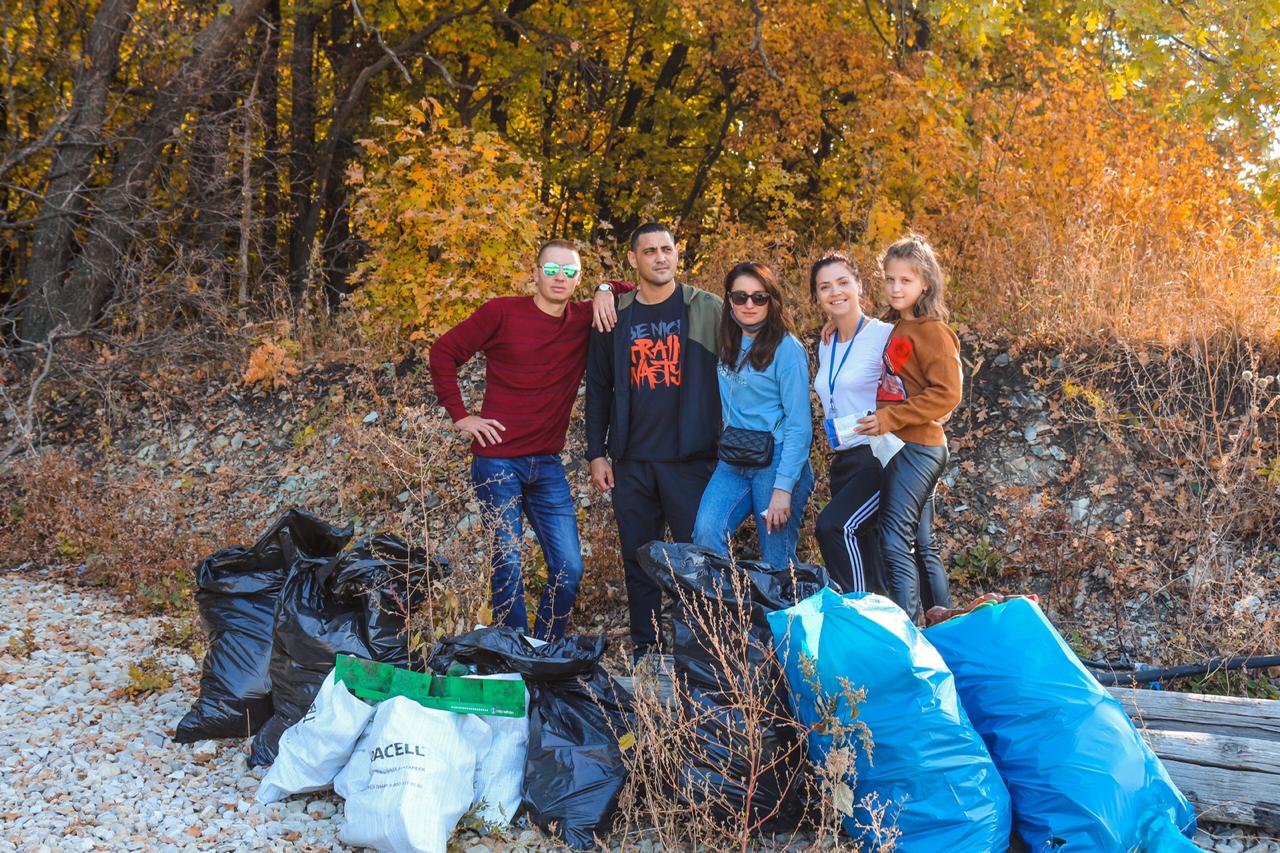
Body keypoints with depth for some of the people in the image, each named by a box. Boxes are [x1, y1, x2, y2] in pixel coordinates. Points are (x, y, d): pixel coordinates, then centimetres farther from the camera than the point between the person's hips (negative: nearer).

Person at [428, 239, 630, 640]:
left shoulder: (586, 319, 6)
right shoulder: (502, 312, -4)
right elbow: (444, 352, 0)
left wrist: (606, 291, -3)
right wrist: (460, 415, -5)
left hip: (547, 466, 4)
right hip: (498, 462, -4)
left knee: (569, 569, 3)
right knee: (508, 567, -1)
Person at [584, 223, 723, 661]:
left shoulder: (708, 311, 1)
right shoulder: (614, 317, 8)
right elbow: (598, 388, 12)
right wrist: (597, 453, 7)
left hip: (691, 459, -3)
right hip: (632, 461, 3)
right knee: (638, 558, 9)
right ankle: (643, 650, 19)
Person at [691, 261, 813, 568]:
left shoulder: (786, 349, -8)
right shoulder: (728, 344, 9)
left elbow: (799, 426, -12)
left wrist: (783, 488, -17)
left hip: (775, 461, -5)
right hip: (733, 461, 5)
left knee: (777, 562, 0)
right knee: (707, 532, -20)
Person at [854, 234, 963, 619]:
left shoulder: (933, 332, -11)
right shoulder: (897, 327, 14)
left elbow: (946, 393, -18)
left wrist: (890, 418, -19)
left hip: (917, 449, -9)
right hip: (903, 447, 9)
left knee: (895, 540, -11)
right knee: (921, 544, 13)